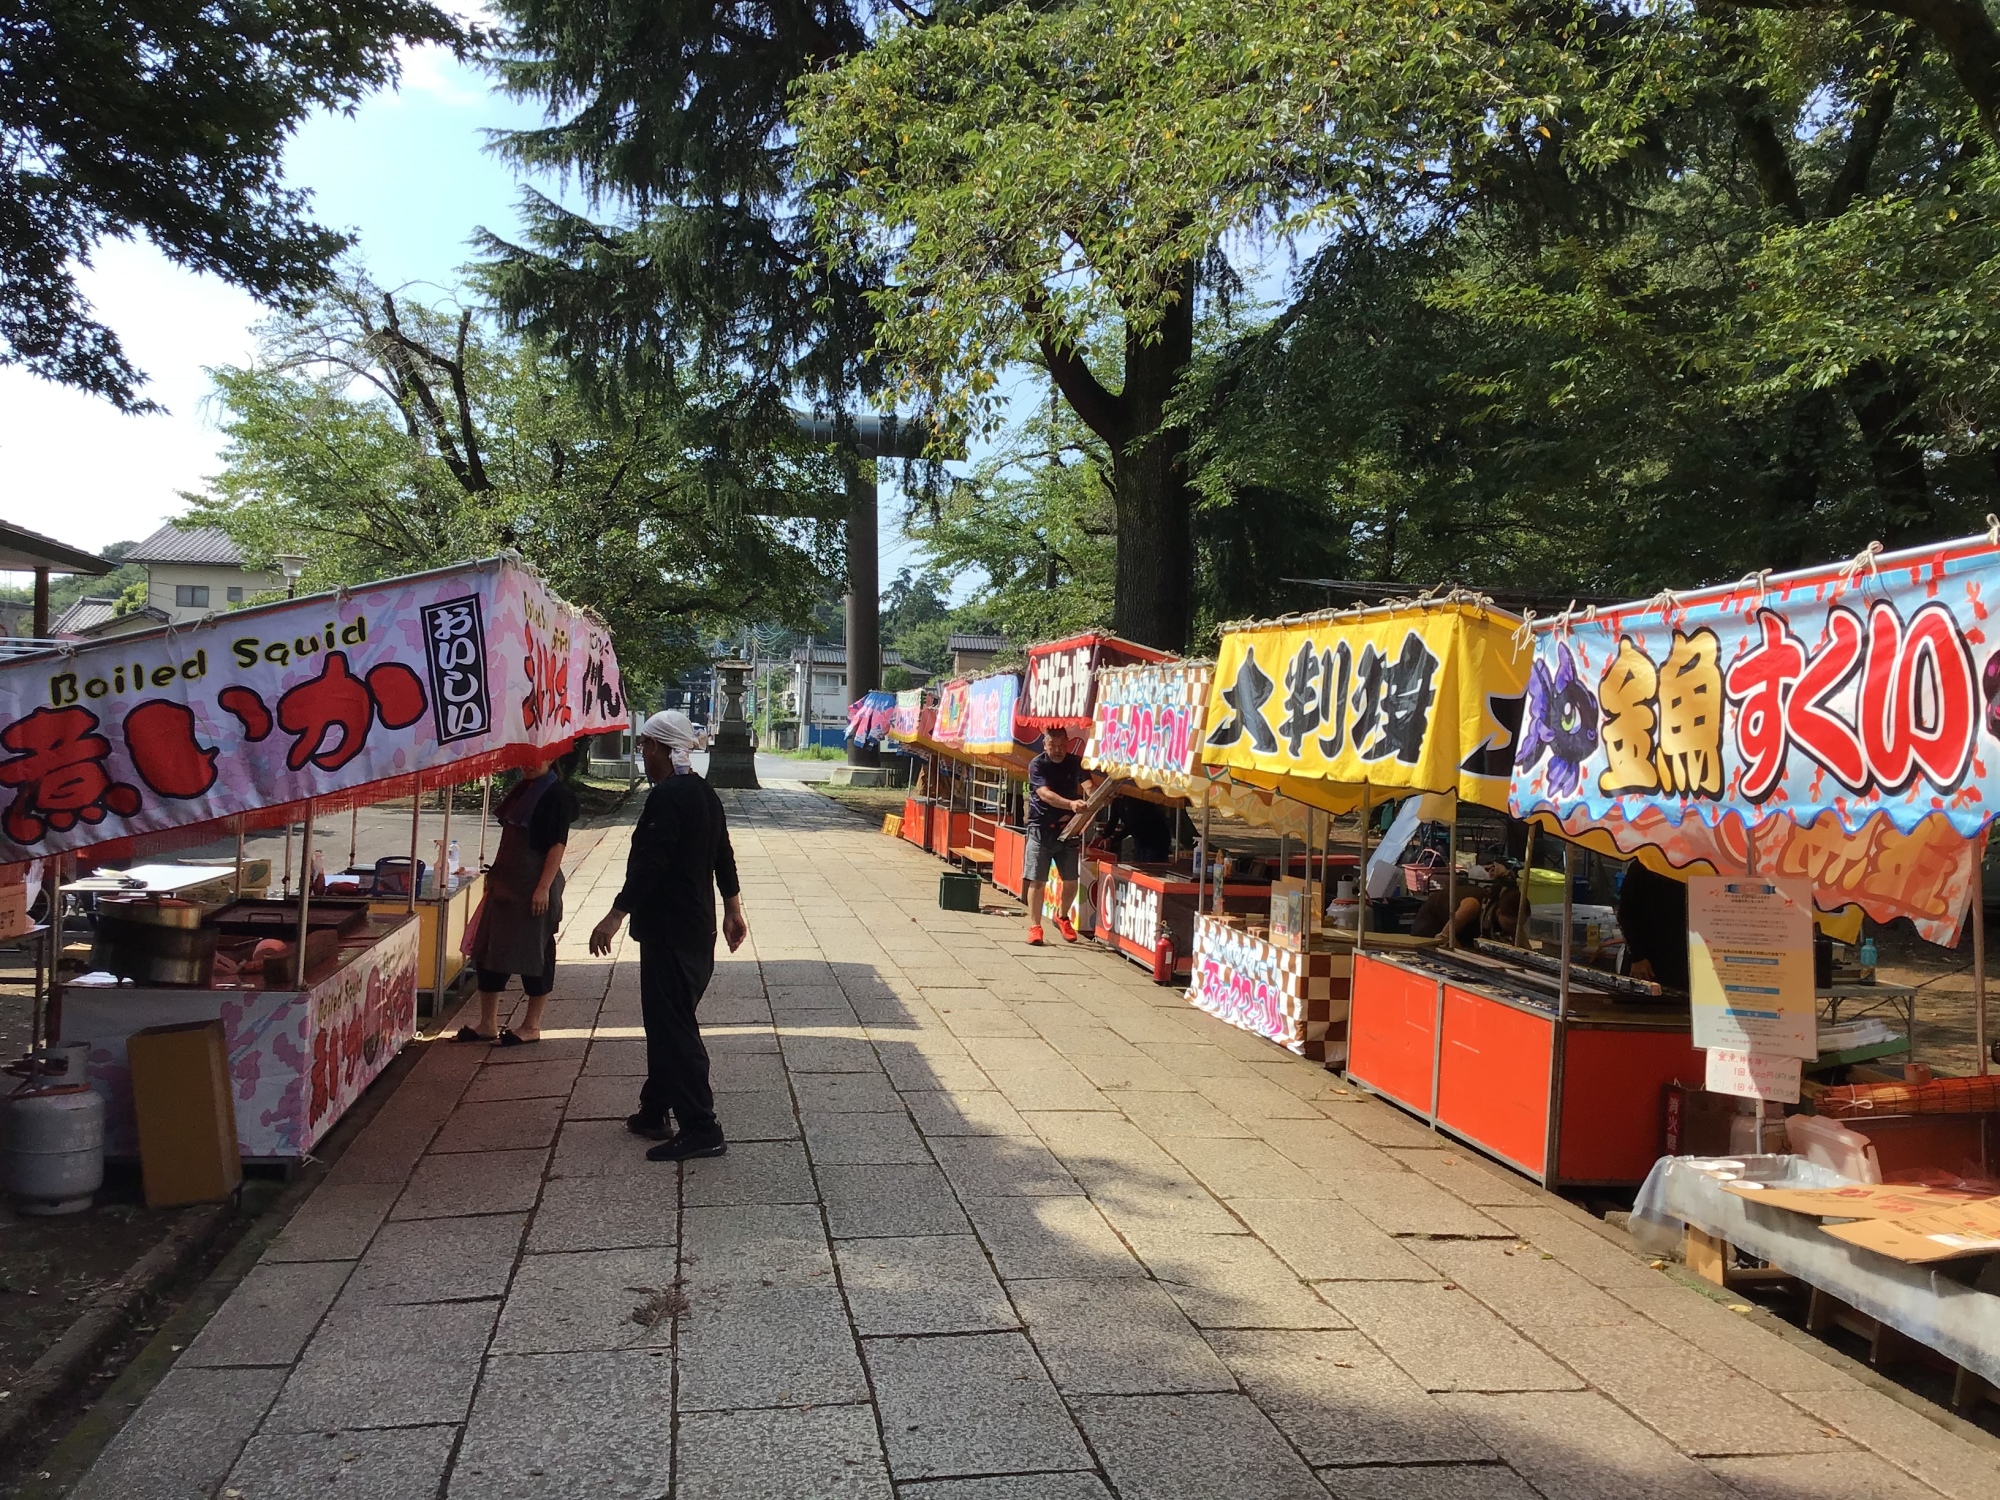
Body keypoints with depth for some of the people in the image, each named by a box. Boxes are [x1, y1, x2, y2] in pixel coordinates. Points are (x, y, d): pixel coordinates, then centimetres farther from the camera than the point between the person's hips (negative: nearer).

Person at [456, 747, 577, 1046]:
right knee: (489, 948, 9)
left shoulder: (557, 794, -11)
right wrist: (496, 875, 19)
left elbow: (558, 844, -16)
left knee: (533, 952, 0)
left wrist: (544, 887, -21)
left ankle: (532, 1026, 12)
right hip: (506, 882, 9)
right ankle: (487, 1024, 18)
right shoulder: (521, 789, 14)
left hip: (534, 885, -9)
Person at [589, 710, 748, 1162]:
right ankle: (655, 1112, 26)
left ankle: (701, 1129, -6)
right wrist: (733, 909, 27)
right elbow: (723, 857, 19)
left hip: (669, 933, -10)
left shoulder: (666, 798, -17)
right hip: (698, 928, 10)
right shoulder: (705, 793, 13)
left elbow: (649, 864, -23)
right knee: (667, 1022, 17)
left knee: (673, 1027, -7)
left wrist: (616, 916, -22)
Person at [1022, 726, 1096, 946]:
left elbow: (1087, 785, -14)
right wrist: (1071, 804, -39)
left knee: (1070, 879, 7)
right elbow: (1045, 794, -23)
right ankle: (1034, 926, 3)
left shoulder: (1075, 764, 3)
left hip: (1067, 828, 4)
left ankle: (1062, 917, 31)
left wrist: (1091, 797, -39)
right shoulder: (1037, 765, -8)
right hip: (1041, 828, -3)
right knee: (1036, 880, -5)